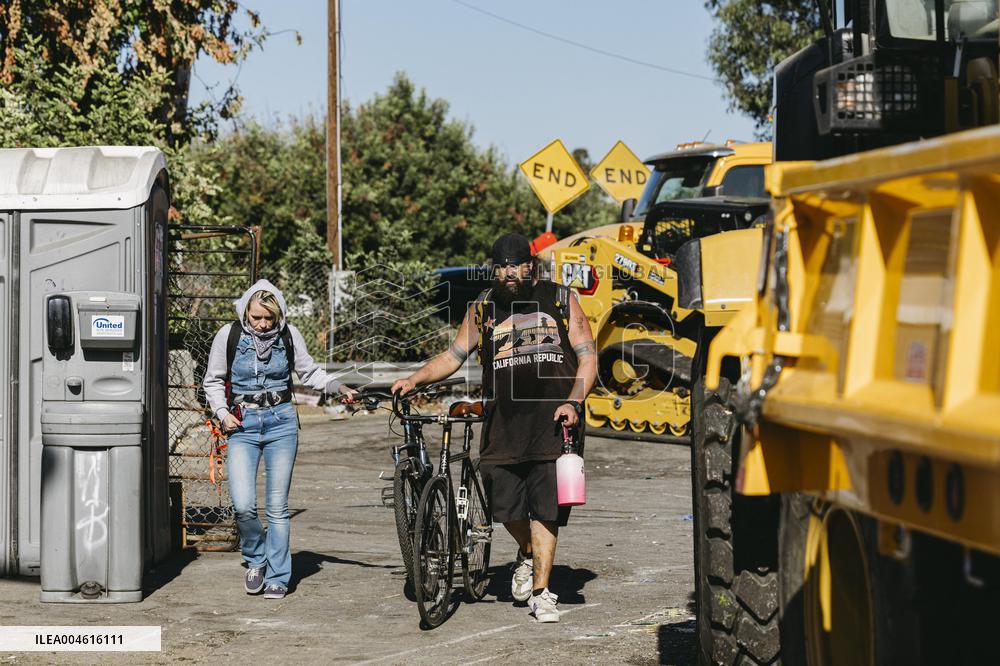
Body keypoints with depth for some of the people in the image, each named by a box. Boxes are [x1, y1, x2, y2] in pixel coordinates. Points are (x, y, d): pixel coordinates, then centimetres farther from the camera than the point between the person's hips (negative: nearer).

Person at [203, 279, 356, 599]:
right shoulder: (229, 335, -3)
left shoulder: (289, 335, 0)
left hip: (281, 422, 0)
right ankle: (255, 559, 15)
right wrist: (222, 413, -5)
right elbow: (213, 381, 9)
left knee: (277, 506, 1)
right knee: (243, 504, -12)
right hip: (243, 424, 0)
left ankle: (277, 576, 12)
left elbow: (309, 372, 12)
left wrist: (338, 387, -4)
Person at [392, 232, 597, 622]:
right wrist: (414, 379, 5)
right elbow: (453, 356, 18)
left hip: (553, 423, -2)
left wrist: (573, 402, -8)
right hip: (503, 425, 2)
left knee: (545, 510, -4)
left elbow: (588, 358, 6)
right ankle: (527, 555, 33)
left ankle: (541, 591, 2)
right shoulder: (483, 309, 13)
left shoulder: (560, 301, 7)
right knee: (505, 506, 2)